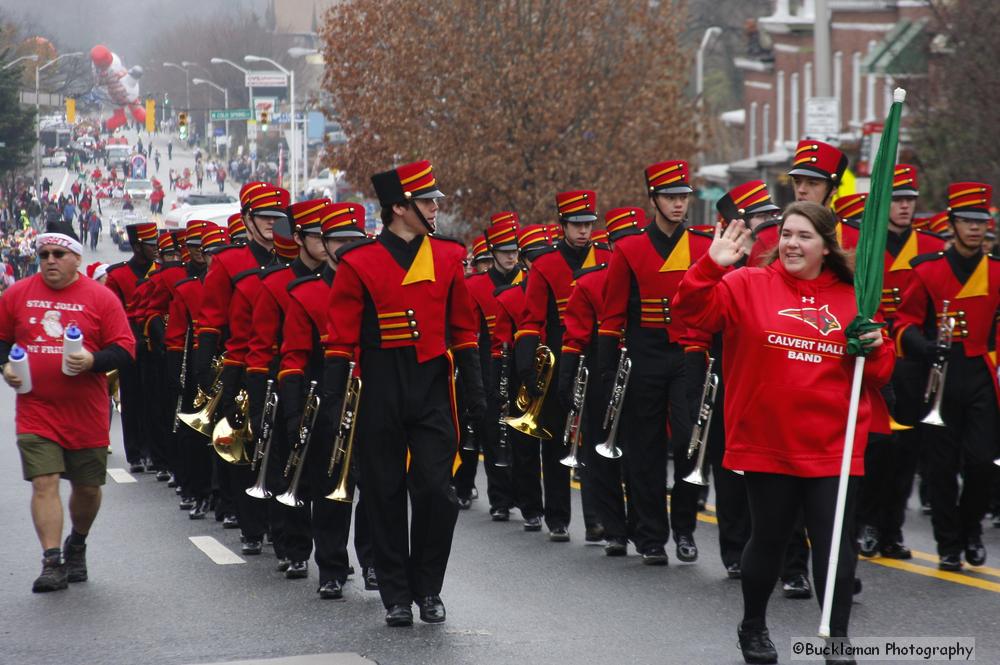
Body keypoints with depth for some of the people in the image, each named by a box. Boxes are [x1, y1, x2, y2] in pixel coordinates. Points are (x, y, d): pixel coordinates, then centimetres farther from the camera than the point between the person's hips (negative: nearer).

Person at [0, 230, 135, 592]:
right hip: (35, 410, 0)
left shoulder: (100, 298, -3)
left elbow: (125, 349, -4)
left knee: (87, 487, 11)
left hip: (86, 413, 0)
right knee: (44, 483, -11)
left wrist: (92, 362, -21)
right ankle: (52, 563, -9)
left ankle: (77, 544, 38)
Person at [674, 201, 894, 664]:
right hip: (767, 446, -1)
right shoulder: (748, 286, -1)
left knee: (835, 544, -3)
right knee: (768, 540, 12)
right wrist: (712, 266, -27)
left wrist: (875, 349, -12)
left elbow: (878, 376, 9)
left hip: (833, 449, 1)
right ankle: (753, 628, 34)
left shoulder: (851, 300, 4)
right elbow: (693, 312, -13)